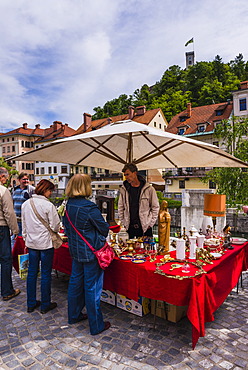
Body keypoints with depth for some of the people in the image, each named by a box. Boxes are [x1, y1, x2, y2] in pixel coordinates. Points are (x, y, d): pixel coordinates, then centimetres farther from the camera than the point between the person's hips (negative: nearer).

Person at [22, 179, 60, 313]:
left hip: (31, 243, 6)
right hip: (45, 243, -6)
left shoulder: (25, 204, 3)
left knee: (32, 272, 15)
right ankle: (45, 305, 19)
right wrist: (53, 231, 9)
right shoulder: (48, 205, -17)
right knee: (46, 274, 6)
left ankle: (31, 303, 28)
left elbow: (24, 224, 12)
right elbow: (55, 226, -13)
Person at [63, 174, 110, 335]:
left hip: (76, 250, 8)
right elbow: (104, 228, -15)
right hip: (91, 252, -7)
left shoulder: (68, 205, 0)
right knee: (92, 287, 4)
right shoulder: (89, 207, -23)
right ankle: (96, 325, 20)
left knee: (76, 282, 21)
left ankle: (74, 315, 40)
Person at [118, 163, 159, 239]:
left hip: (145, 228, -2)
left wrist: (150, 223, -2)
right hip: (130, 228, 2)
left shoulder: (149, 189, -4)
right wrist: (123, 223, 5)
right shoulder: (123, 190, 4)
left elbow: (155, 207, 2)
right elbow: (120, 208, 11)